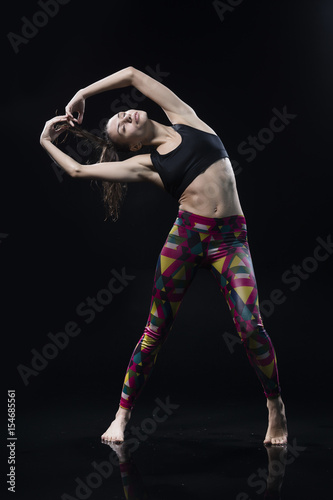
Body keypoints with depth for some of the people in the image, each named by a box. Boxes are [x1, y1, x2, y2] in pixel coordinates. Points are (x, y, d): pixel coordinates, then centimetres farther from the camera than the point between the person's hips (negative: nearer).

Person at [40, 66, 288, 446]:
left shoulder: (185, 119, 12)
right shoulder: (144, 165, 8)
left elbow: (132, 74, 13)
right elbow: (78, 170, 8)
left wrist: (82, 94, 21)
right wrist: (46, 142, 23)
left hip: (230, 238, 0)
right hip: (185, 235, 0)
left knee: (250, 326, -12)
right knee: (156, 330, 1)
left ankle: (276, 408, 9)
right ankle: (123, 415, 15)